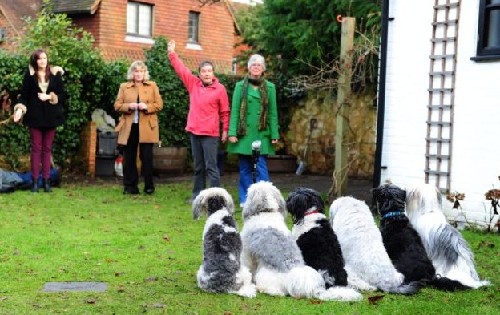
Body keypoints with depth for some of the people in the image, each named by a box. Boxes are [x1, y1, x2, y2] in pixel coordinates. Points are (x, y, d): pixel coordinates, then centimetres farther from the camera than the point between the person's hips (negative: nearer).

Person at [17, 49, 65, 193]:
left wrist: (49, 97, -12)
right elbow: (24, 95, -1)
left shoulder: (55, 74, 2)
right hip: (35, 116, -1)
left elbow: (62, 95, 2)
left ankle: (46, 180, 9)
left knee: (47, 148, 6)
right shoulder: (29, 74, 0)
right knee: (36, 148, 1)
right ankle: (35, 181, 4)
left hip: (50, 116, 1)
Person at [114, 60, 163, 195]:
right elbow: (117, 105, 5)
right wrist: (129, 106, -14)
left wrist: (147, 107, -15)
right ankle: (130, 186, 11)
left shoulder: (152, 86, 7)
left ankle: (149, 186, 9)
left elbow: (159, 104, 2)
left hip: (146, 127, -2)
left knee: (146, 157, -1)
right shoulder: (124, 87, 9)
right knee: (129, 158, 4)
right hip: (129, 127, 2)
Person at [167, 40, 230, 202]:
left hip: (210, 134, -5)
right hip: (194, 131, 5)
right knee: (198, 166, 13)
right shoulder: (193, 83, 5)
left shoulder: (220, 89, -5)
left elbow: (225, 112, -2)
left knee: (211, 166, -7)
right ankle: (197, 193, 21)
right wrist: (172, 53, 5)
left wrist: (225, 130, -4)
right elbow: (181, 69, 10)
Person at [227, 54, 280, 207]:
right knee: (245, 168, 6)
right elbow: (234, 111, 2)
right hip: (244, 133, 0)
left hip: (262, 134, 0)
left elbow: (273, 113, 5)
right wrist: (232, 132, -5)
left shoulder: (269, 87, 6)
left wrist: (274, 135, 0)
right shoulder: (240, 86, 5)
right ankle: (245, 199, 14)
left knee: (261, 167, -5)